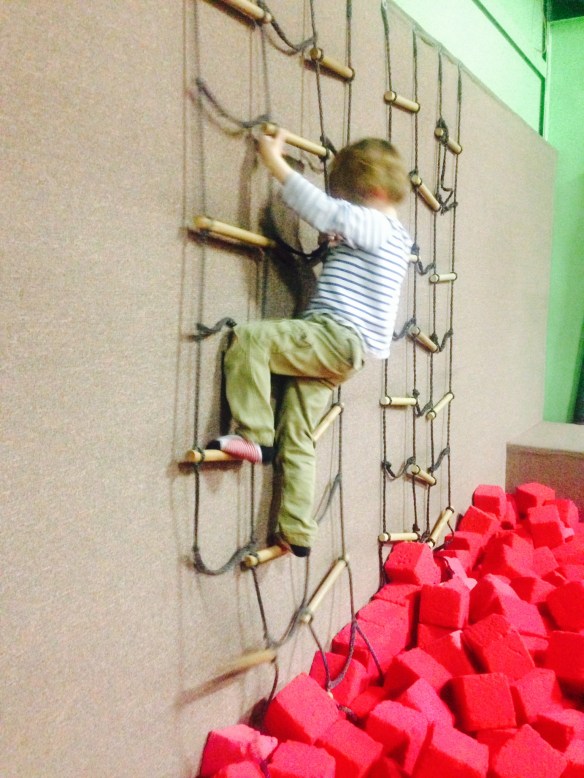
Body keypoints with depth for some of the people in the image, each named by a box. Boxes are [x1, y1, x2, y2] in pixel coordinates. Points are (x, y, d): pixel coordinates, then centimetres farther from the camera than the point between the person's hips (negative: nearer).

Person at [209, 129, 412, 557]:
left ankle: (257, 437, -16)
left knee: (250, 338, -22)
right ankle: (298, 533, 16)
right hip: (339, 349, 10)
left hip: (336, 338, -10)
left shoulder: (374, 225, -7)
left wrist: (276, 163, -16)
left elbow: (326, 211, -21)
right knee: (298, 438, 10)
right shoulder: (392, 234, 22)